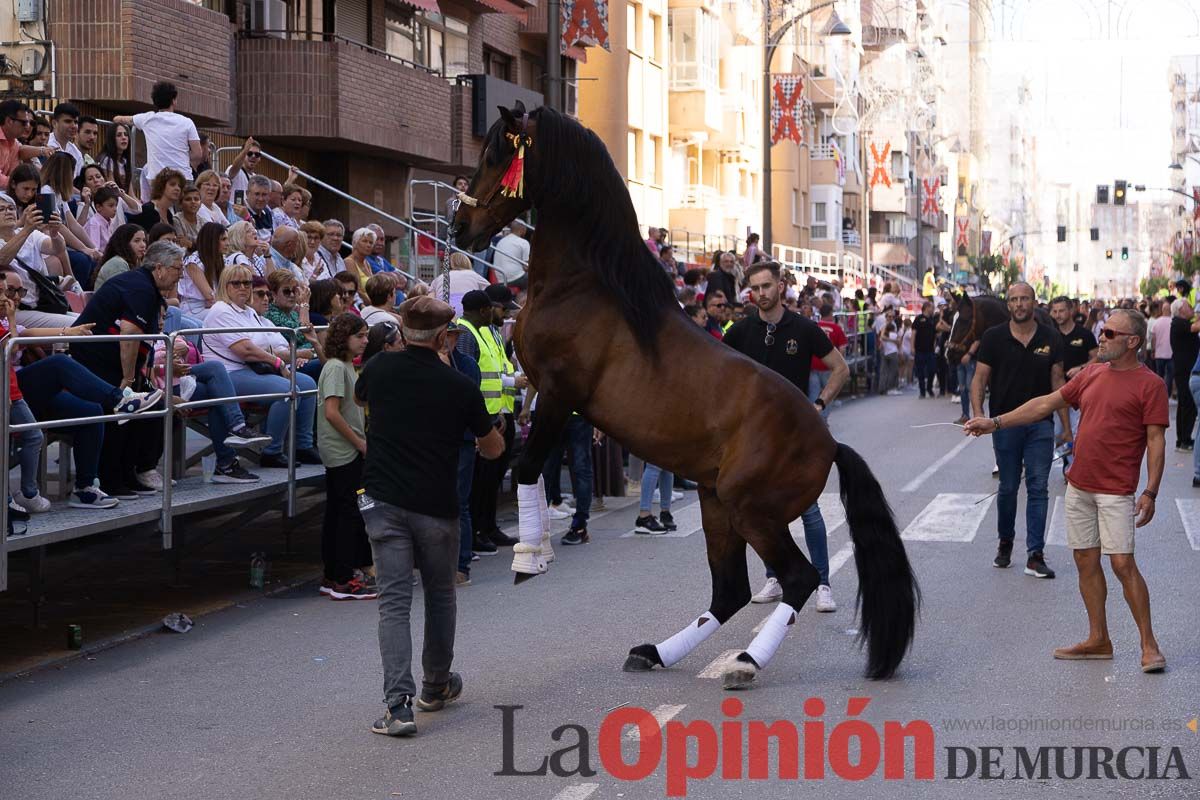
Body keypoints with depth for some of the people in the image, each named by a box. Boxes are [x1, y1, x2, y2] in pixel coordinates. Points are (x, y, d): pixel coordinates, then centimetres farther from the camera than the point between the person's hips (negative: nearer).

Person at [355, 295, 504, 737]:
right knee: (440, 595, 20)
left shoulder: (379, 368, -2)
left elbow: (360, 398, 24)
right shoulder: (459, 385, -5)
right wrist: (477, 446, 32)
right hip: (437, 505, 0)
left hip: (385, 501, 1)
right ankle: (436, 687, 34)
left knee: (394, 601, -3)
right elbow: (494, 447, 9)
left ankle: (399, 702, -16)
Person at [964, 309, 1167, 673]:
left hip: (1116, 490, -7)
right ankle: (1098, 640, 17)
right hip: (1079, 485, 7)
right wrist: (995, 422, 11)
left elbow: (1156, 440, -9)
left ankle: (1149, 644, -1)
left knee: (1122, 563, -11)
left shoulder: (1149, 384, -7)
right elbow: (1047, 403, 15)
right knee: (1086, 561, 8)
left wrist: (1151, 492, -16)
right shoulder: (1091, 374, 11)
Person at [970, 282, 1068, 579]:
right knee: (1008, 488, 9)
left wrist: (1066, 427, 6)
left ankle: (1035, 555, 0)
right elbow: (980, 378, -1)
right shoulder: (993, 337, -1)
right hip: (1005, 423, -1)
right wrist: (977, 413, -15)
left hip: (1040, 424, 1)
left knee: (1038, 488, -1)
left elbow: (1057, 384, 7)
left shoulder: (1051, 340, 3)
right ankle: (1005, 543, 29)